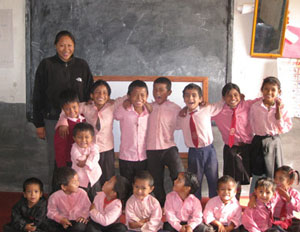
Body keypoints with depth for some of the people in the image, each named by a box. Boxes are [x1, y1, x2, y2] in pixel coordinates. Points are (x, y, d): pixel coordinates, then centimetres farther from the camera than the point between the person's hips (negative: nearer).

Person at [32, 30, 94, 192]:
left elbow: (89, 94, 8)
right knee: (55, 159, 6)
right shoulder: (46, 65, -1)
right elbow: (37, 96, 1)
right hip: (53, 120, -1)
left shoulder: (82, 66, 4)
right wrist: (39, 124, -1)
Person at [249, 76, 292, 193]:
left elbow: (285, 129, -10)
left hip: (274, 142, 1)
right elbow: (252, 127, 4)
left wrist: (278, 111, -15)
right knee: (257, 176, 8)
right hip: (259, 143, -1)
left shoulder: (281, 108, -4)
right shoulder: (255, 107, -5)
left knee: (275, 176, 10)